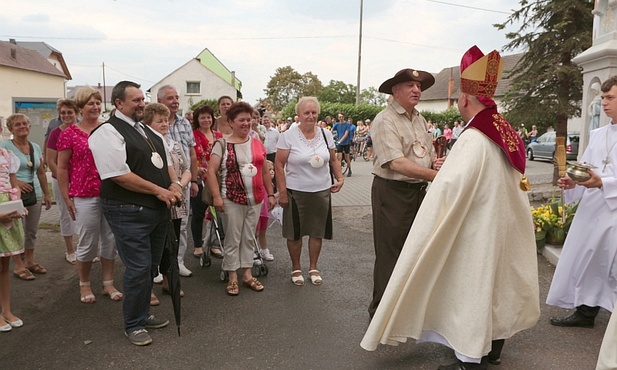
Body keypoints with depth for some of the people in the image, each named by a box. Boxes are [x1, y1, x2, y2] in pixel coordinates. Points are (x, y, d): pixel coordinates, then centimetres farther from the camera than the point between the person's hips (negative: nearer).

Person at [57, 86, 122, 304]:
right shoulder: (70, 133, -1)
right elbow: (61, 169, 1)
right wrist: (66, 198, -3)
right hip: (85, 196, -3)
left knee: (110, 240, 9)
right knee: (87, 243, 5)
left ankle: (108, 283, 24)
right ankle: (84, 285, 25)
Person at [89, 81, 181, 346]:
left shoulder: (149, 132, 16)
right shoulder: (108, 133, -11)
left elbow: (165, 163, 22)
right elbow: (119, 175, -20)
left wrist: (173, 186, 1)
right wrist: (159, 191, -16)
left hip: (158, 210, 8)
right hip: (129, 212, -8)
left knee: (151, 267, 17)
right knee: (138, 269, -3)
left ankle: (143, 314, 34)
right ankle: (134, 325, 17)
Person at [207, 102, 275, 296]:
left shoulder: (257, 144, 10)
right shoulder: (222, 144, -5)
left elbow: (265, 172, 15)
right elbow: (211, 171, -10)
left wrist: (270, 194, 11)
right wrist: (217, 196, -17)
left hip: (255, 199, 5)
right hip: (232, 199, -4)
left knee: (249, 238, 13)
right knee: (233, 239, 4)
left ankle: (247, 275, 24)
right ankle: (232, 278, 16)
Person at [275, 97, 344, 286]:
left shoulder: (325, 134, 5)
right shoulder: (288, 136, -7)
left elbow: (334, 160, 15)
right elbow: (279, 164, -7)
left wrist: (340, 178, 0)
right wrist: (282, 191, -12)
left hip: (322, 191, 3)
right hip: (296, 192, -3)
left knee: (317, 232, 12)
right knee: (295, 232, 8)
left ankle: (313, 267, 29)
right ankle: (296, 268, 27)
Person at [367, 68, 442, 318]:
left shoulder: (419, 119, 13)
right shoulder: (385, 120, -15)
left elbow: (429, 152, 22)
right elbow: (396, 163, -25)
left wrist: (436, 162, -2)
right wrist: (435, 175, -29)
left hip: (418, 191, 9)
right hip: (392, 192, -8)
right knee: (390, 253, 1)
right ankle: (380, 310, 17)